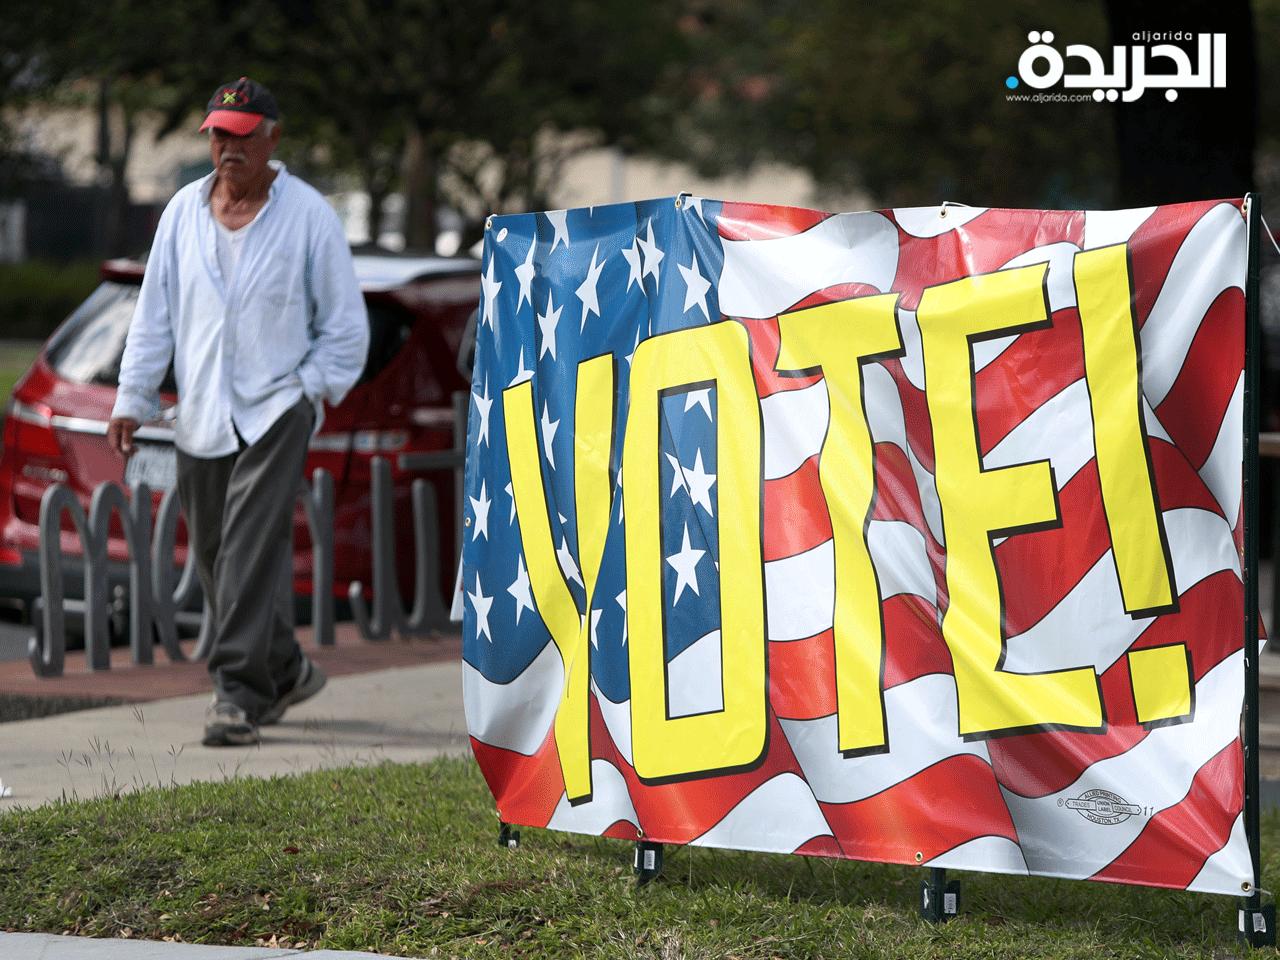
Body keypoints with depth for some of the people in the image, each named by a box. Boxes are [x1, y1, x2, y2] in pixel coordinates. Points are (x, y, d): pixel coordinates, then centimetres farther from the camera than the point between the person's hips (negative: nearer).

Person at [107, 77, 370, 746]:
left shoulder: (308, 216, -2)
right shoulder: (184, 212, 9)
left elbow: (346, 325, 4)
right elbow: (154, 314, 12)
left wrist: (312, 388, -5)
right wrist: (132, 400, 7)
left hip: (275, 411, -5)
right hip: (200, 415, 5)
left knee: (252, 550, -16)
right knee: (215, 558, 7)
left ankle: (240, 692, -17)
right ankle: (285, 671, 25)